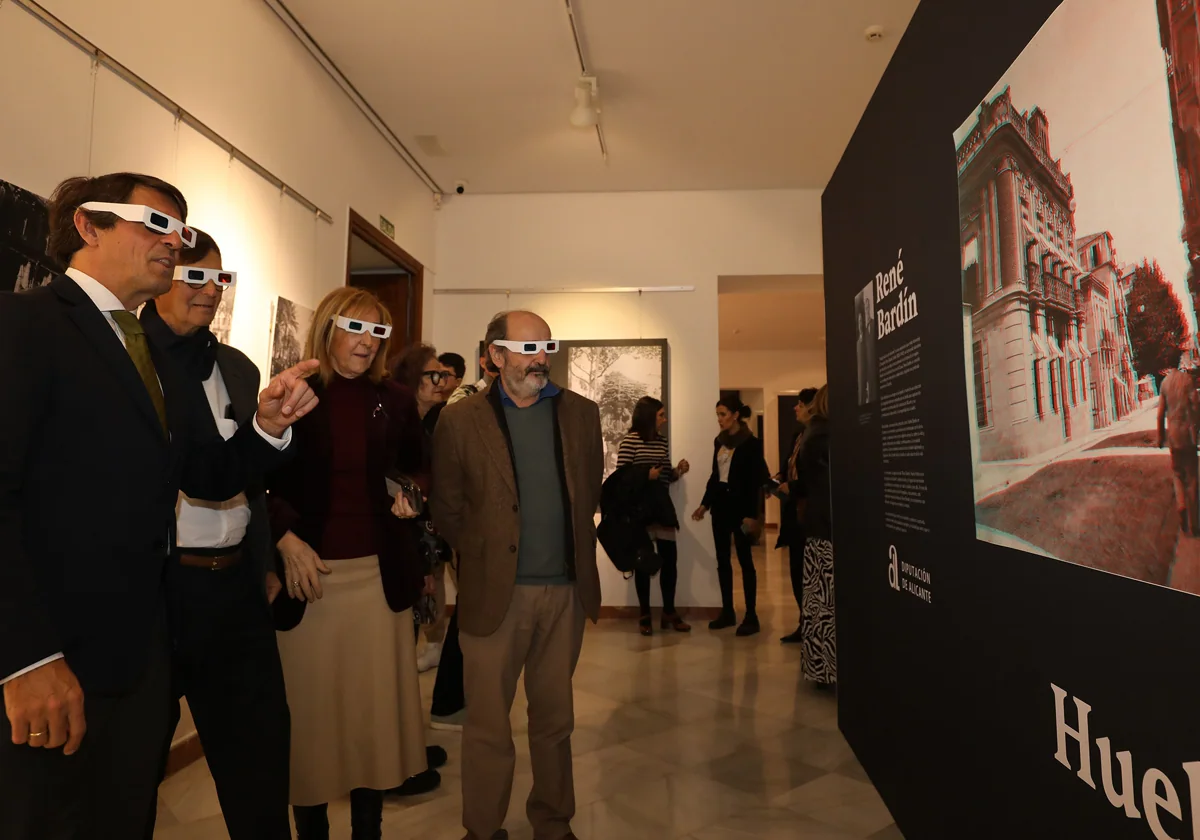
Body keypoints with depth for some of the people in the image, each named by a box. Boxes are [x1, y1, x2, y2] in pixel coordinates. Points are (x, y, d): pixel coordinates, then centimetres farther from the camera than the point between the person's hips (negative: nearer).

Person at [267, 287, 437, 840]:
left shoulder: (396, 402, 7)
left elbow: (417, 473, 18)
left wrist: (413, 498, -3)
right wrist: (286, 540, -12)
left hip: (380, 572, 2)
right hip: (309, 571, -2)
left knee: (375, 708, 10)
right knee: (309, 710, 10)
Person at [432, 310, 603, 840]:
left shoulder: (580, 413, 5)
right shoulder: (460, 420, -3)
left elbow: (590, 492, 11)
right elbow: (448, 509, 0)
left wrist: (577, 553, 7)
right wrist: (484, 557, 2)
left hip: (567, 590, 3)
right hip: (494, 592, -2)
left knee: (554, 717, 17)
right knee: (488, 724, 9)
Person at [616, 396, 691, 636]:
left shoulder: (662, 441, 11)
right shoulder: (630, 441, -8)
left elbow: (666, 476, 15)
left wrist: (678, 471, -4)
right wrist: (645, 476, -22)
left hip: (662, 504, 6)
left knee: (670, 557, 4)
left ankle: (669, 612, 18)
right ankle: (645, 615, 13)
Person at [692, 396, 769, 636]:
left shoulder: (751, 443, -9)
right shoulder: (719, 441, 11)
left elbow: (755, 481, -11)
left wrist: (751, 514, -16)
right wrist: (705, 504, 13)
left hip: (740, 504, -7)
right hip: (720, 503, 7)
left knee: (745, 559, -3)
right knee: (722, 559, 9)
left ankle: (751, 616, 4)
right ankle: (727, 612, 17)